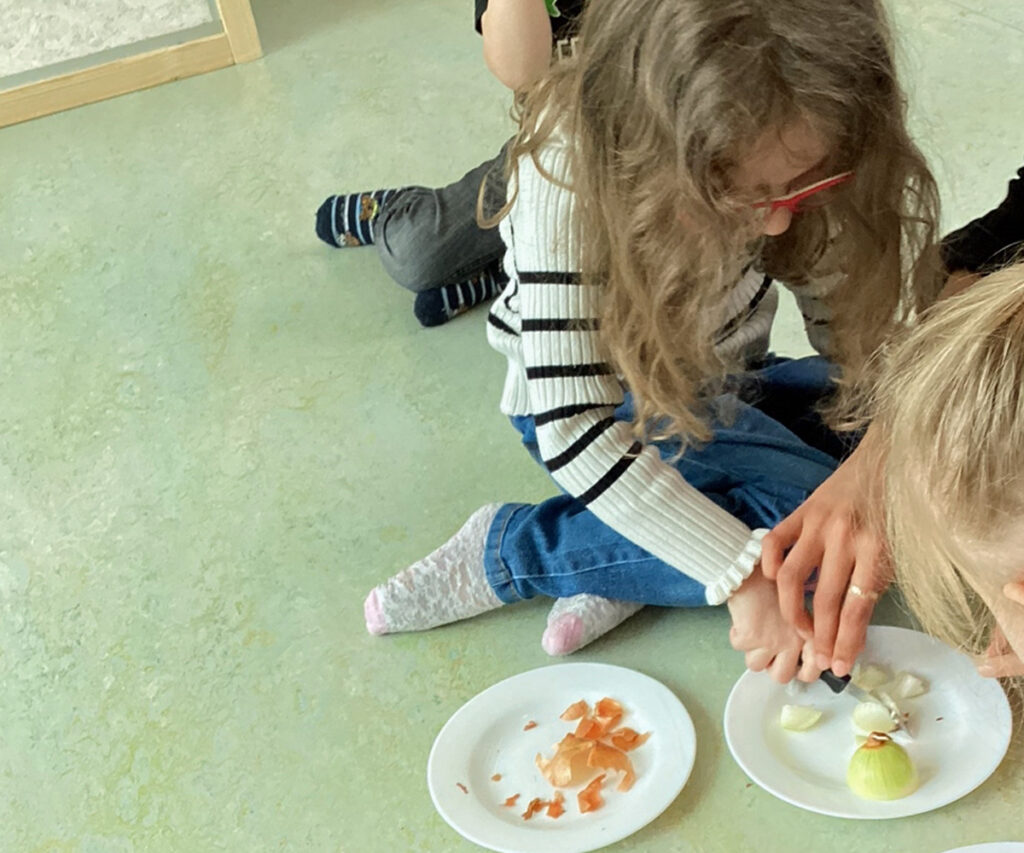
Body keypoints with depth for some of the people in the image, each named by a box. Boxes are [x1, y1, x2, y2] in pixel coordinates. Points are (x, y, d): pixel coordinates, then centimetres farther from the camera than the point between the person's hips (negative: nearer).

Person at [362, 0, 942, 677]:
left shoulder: (780, 160, -19)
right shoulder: (568, 173, -34)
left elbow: (854, 327, -10)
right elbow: (573, 428, -35)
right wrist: (745, 571, -38)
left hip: (729, 382, 6)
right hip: (608, 409, -6)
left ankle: (625, 568, -15)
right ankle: (509, 550, -15)